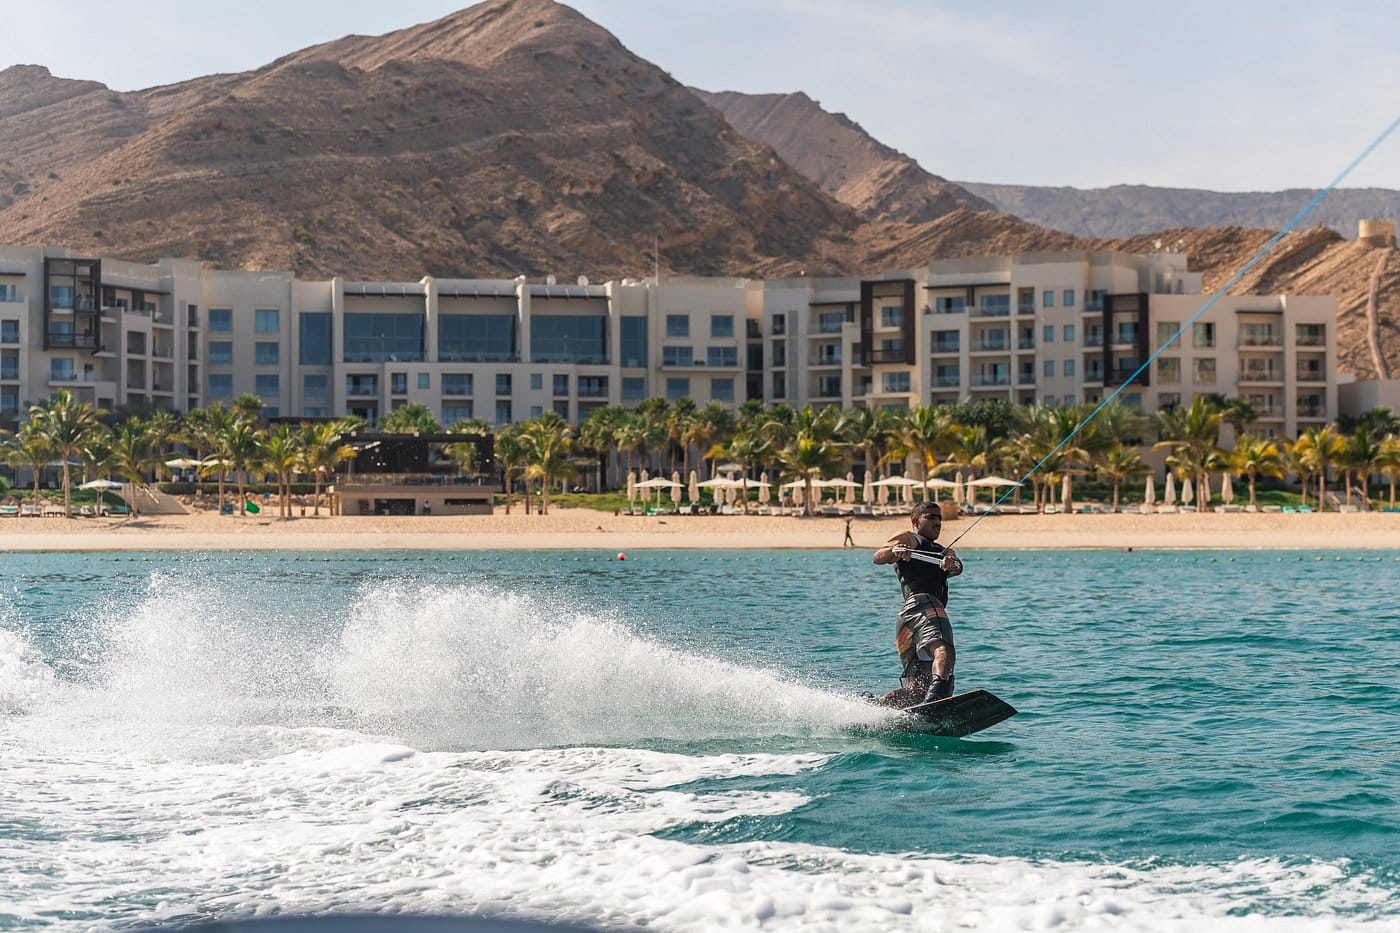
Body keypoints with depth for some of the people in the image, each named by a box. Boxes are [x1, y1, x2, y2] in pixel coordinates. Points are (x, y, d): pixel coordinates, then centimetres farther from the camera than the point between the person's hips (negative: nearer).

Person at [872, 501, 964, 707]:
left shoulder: (944, 551, 36)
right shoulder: (908, 538, 18)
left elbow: (957, 567, 11)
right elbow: (878, 557, -1)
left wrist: (951, 565, -15)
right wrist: (894, 552, -26)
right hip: (921, 603, -8)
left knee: (917, 690, 0)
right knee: (944, 651, -36)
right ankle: (936, 695, -60)